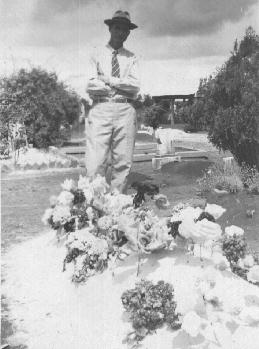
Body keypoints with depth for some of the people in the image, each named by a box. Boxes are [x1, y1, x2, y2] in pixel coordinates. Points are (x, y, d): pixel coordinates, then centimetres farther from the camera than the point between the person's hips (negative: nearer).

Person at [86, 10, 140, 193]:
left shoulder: (131, 58, 16)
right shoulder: (97, 54, 12)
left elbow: (135, 86, 1)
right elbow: (91, 86, 0)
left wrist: (108, 79, -3)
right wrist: (122, 85, -1)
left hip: (125, 110, 2)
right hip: (101, 109, -1)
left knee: (123, 163, 0)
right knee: (96, 163, -9)